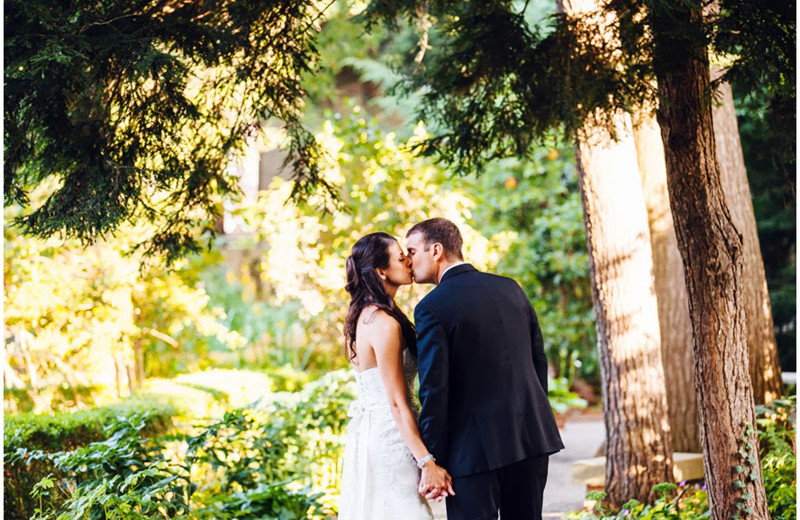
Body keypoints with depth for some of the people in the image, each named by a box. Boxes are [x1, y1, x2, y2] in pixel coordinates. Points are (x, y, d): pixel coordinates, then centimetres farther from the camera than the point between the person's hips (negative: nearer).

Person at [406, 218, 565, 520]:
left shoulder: (432, 308, -11)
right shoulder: (510, 288, 8)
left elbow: (434, 390, -13)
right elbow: (539, 361, 12)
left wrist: (431, 462, -9)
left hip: (475, 448, -6)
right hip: (532, 437, 6)